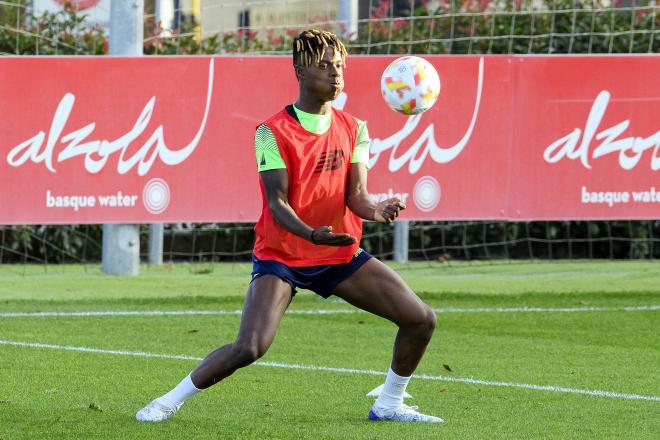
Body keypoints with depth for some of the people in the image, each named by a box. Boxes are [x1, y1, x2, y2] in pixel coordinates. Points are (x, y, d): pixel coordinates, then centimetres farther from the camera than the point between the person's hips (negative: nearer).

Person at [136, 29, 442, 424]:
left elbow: (355, 195, -4)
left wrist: (376, 210, -28)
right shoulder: (274, 132, -13)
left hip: (342, 255, 5)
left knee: (421, 319, -4)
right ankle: (171, 401, -3)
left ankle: (389, 404, 16)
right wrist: (311, 234, -40)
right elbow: (277, 201, -20)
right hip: (280, 256, -5)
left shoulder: (353, 129, 3)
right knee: (250, 347, -24)